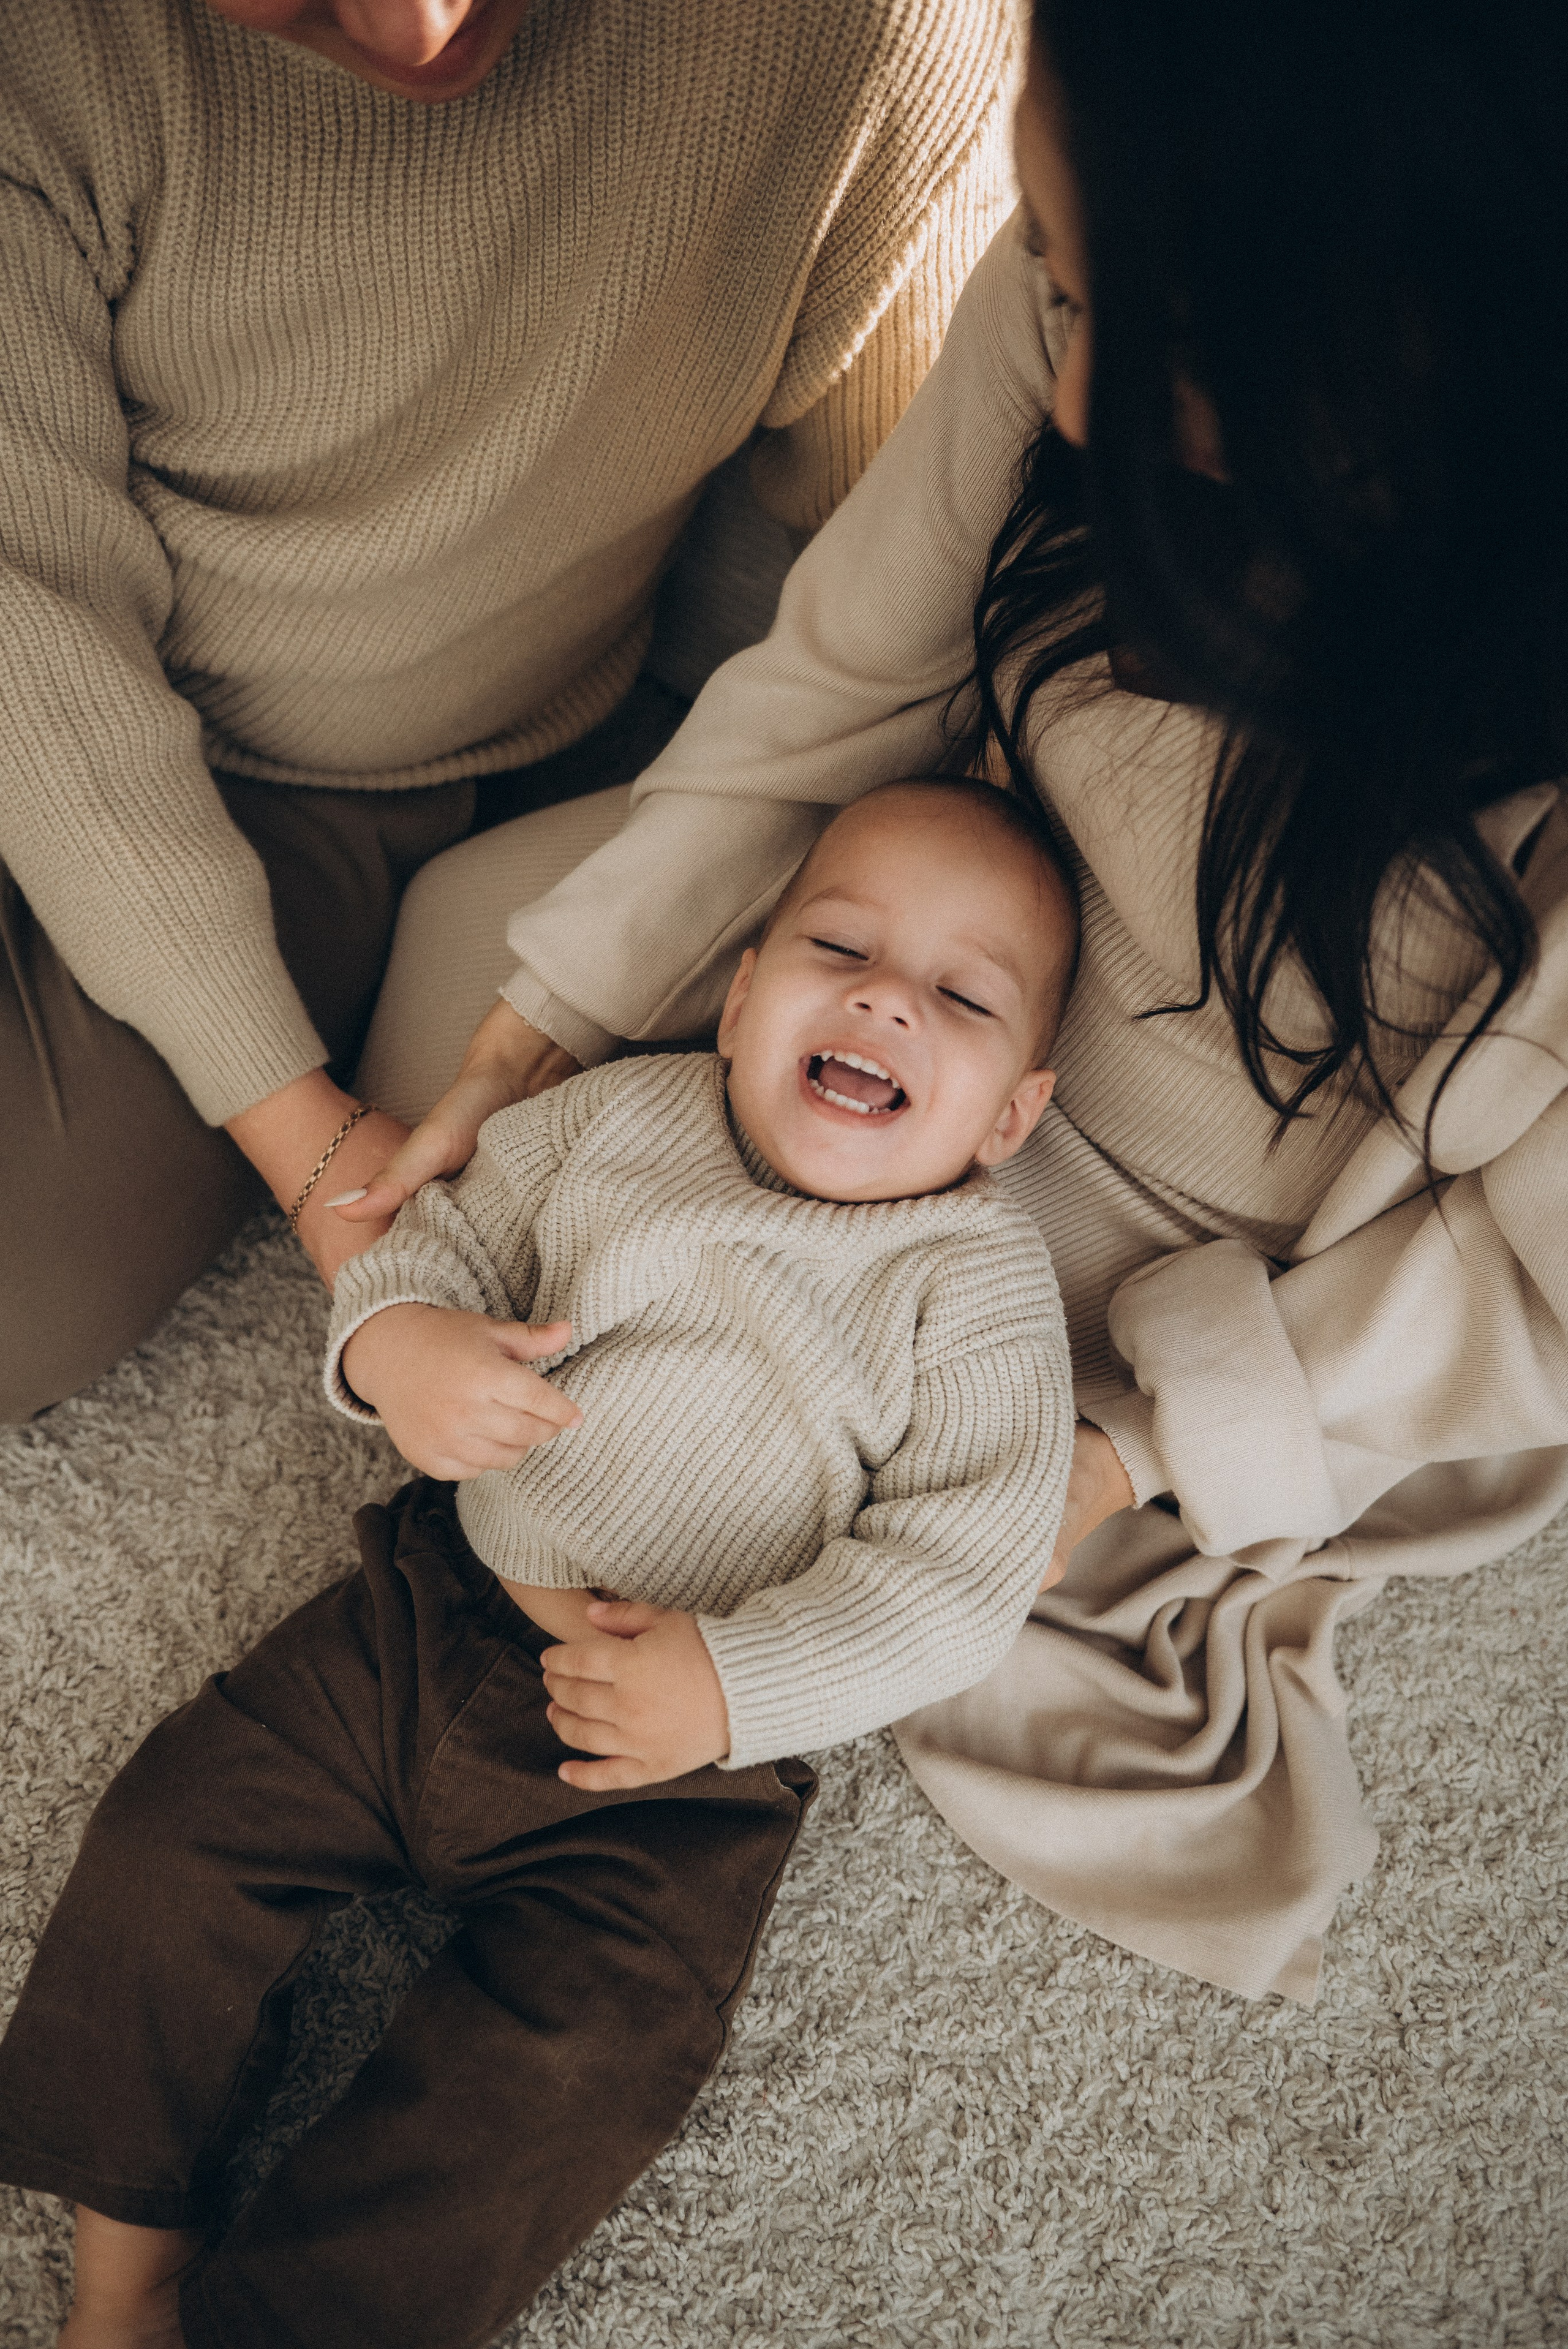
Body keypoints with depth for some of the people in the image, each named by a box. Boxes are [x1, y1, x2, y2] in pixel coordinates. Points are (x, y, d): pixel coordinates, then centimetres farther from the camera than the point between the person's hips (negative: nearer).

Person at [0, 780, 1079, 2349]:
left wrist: (737, 1684, -24)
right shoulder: (622, 1115, 1)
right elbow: (443, 1231, 8)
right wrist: (395, 1337, -16)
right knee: (174, 1835, 0)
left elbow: (958, 1567, -14)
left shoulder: (977, 1283, -10)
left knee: (544, 2096, -17)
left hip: (684, 1763, -3)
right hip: (427, 1613, 4)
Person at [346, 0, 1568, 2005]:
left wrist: (1133, 1449, -21)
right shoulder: (1107, 293, -26)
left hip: (1321, 1310, -4)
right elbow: (837, 683, -11)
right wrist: (531, 1040, -11)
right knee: (473, 914, 4)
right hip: (1005, 949, 5)